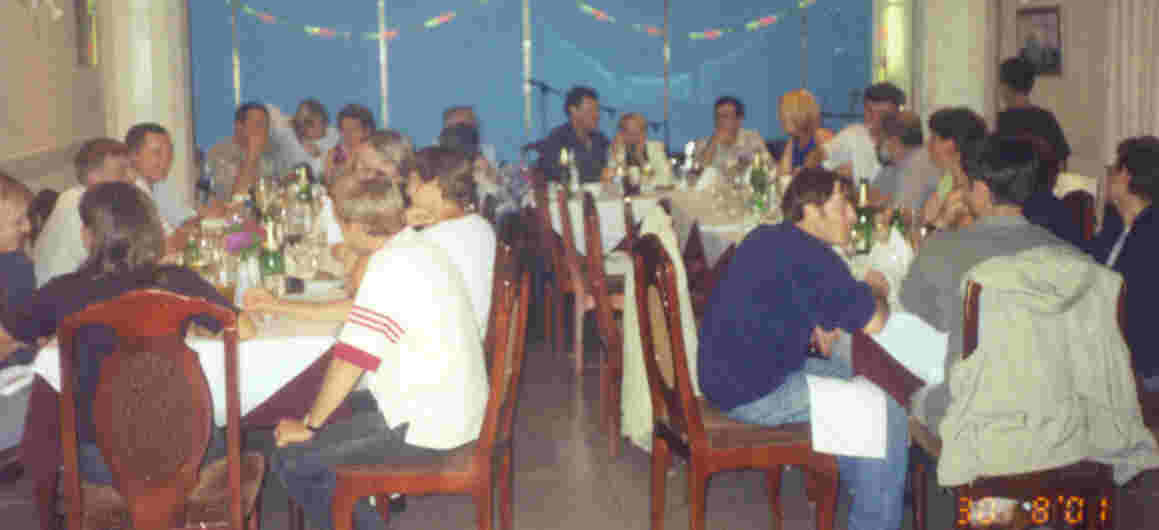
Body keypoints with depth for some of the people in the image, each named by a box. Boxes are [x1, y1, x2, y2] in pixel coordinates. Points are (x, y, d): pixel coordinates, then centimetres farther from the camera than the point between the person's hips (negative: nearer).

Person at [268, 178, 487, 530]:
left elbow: (350, 359, -21)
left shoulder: (391, 266, -20)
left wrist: (310, 425, -9)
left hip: (426, 427, -10)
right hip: (458, 410, 10)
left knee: (291, 460, -6)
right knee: (339, 413, 26)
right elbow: (360, 311, 21)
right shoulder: (419, 249, 9)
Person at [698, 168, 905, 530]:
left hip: (725, 374, 10)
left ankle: (857, 482, 38)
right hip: (754, 395, -10)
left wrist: (815, 327, 11)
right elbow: (874, 322, -22)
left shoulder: (765, 238, 10)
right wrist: (877, 290, 1)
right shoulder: (811, 256, -19)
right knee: (889, 408, -6)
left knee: (844, 368, 25)